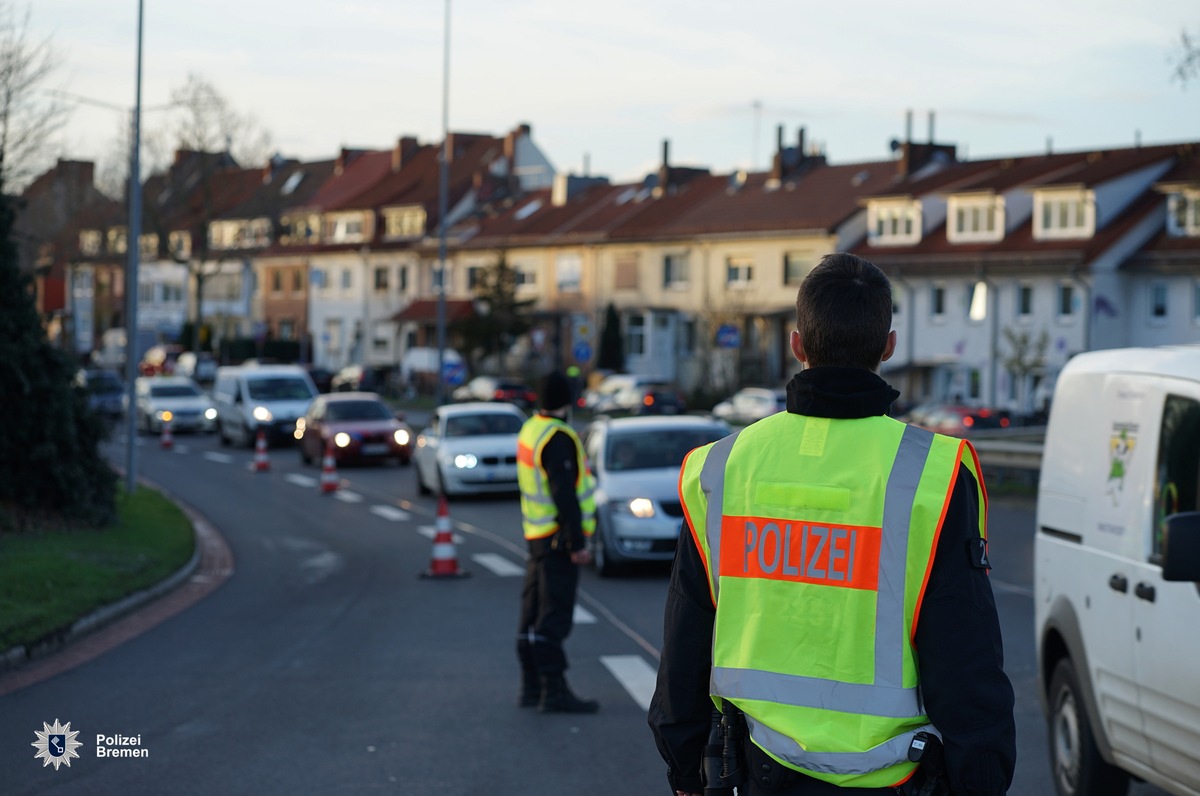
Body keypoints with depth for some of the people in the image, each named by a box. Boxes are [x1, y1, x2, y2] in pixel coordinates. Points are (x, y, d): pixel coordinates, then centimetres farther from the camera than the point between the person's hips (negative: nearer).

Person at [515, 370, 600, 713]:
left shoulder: (530, 430, 12)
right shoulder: (558, 438, -17)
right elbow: (564, 495, -22)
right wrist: (577, 543, -21)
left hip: (536, 533, 10)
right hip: (557, 538, -10)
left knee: (533, 614, 12)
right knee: (553, 617, -9)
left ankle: (531, 687, 19)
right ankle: (553, 691, -8)